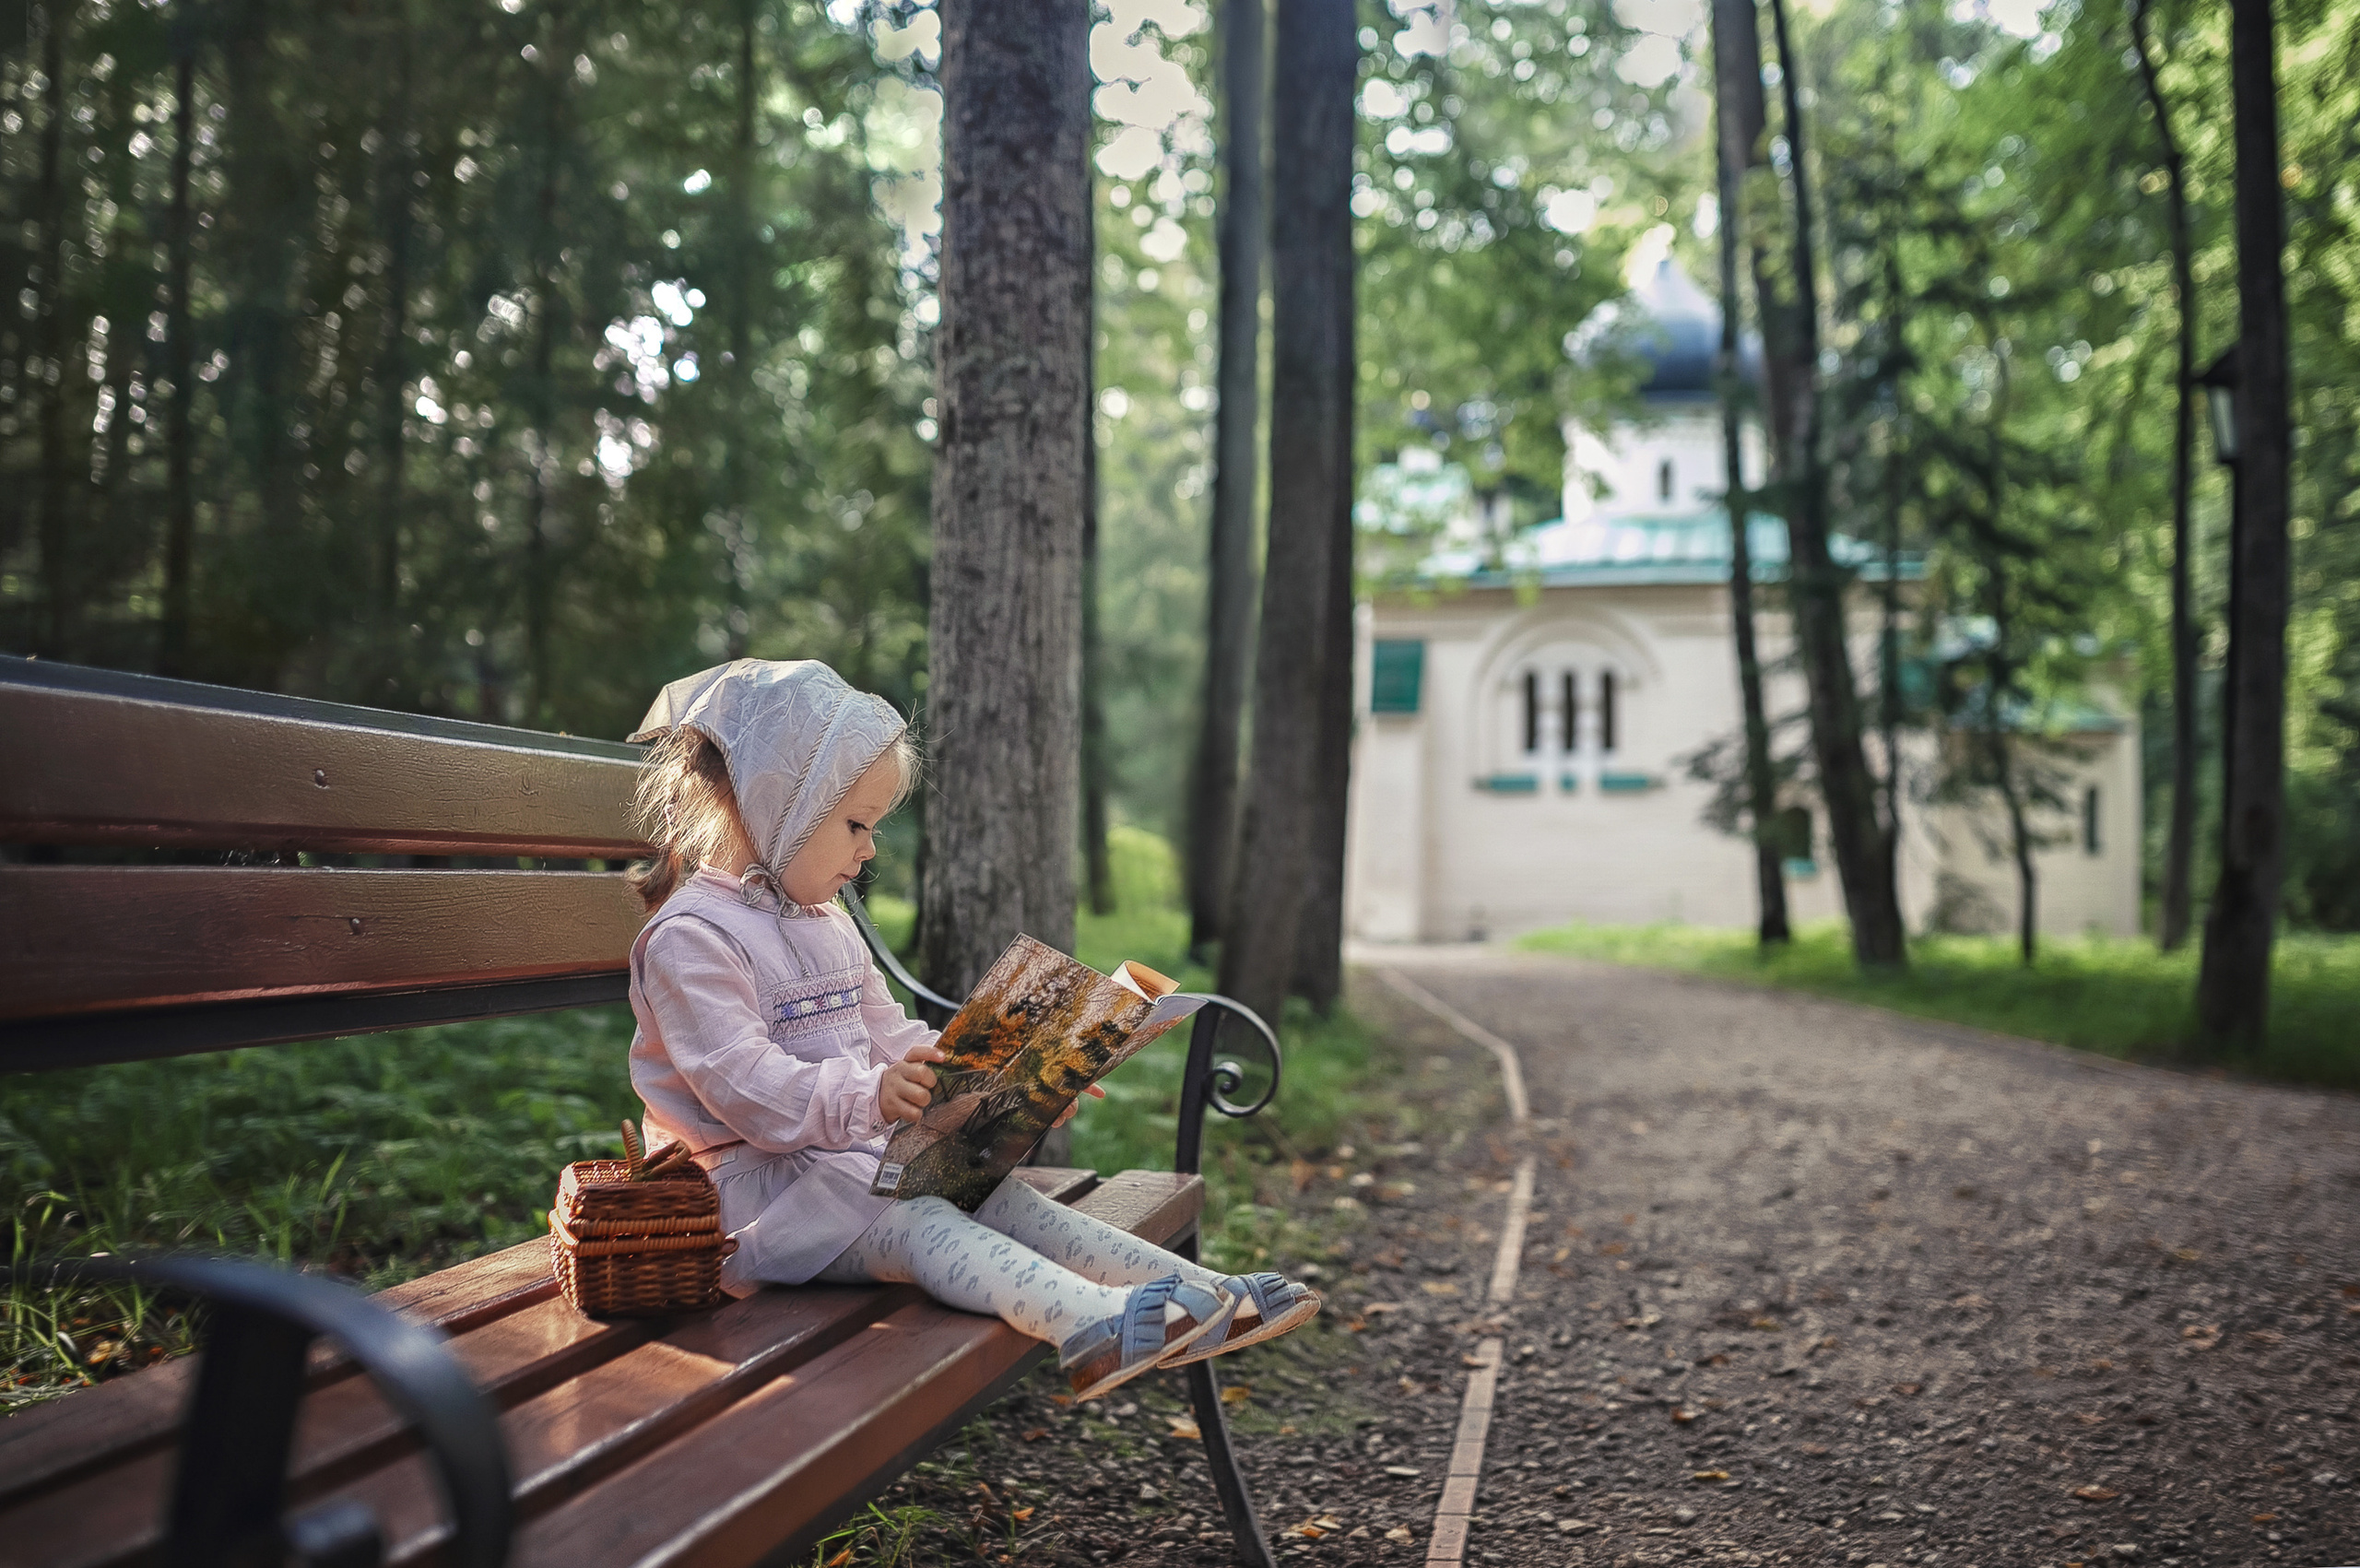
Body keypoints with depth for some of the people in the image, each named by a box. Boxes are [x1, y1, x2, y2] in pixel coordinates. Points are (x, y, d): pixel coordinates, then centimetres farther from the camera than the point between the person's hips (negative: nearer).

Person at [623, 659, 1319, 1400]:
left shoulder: (828, 925, 18)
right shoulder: (692, 938, -15)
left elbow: (890, 1038, 22)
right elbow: (742, 1082, -26)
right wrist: (865, 1096, -41)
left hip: (852, 1158, 9)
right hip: (753, 1182, -8)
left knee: (994, 1194, -9)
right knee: (916, 1225, -31)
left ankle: (1206, 1295, -19)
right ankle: (1092, 1323, -52)